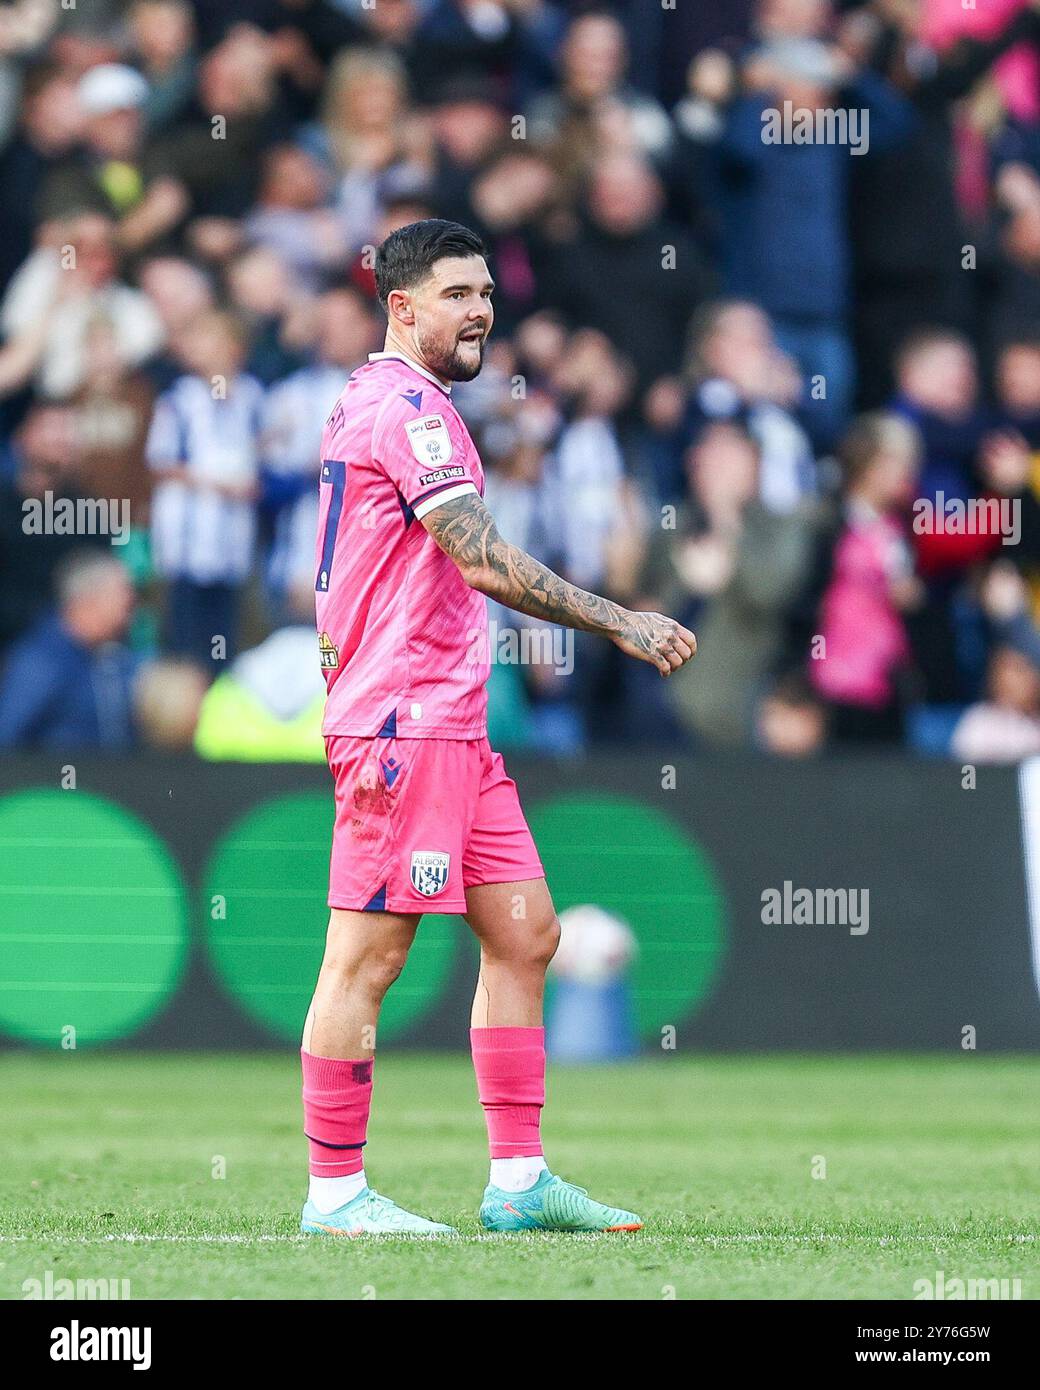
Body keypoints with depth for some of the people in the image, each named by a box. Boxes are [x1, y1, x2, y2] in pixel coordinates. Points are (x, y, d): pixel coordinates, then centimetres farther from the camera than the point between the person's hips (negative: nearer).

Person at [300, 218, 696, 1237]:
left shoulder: (371, 402, 20)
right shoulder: (407, 406, -12)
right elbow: (484, 561, -21)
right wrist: (620, 624, -19)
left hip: (453, 728, 11)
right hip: (404, 724, -11)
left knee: (524, 935, 9)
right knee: (367, 953, -7)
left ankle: (519, 1180, 10)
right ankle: (335, 1193, -4)